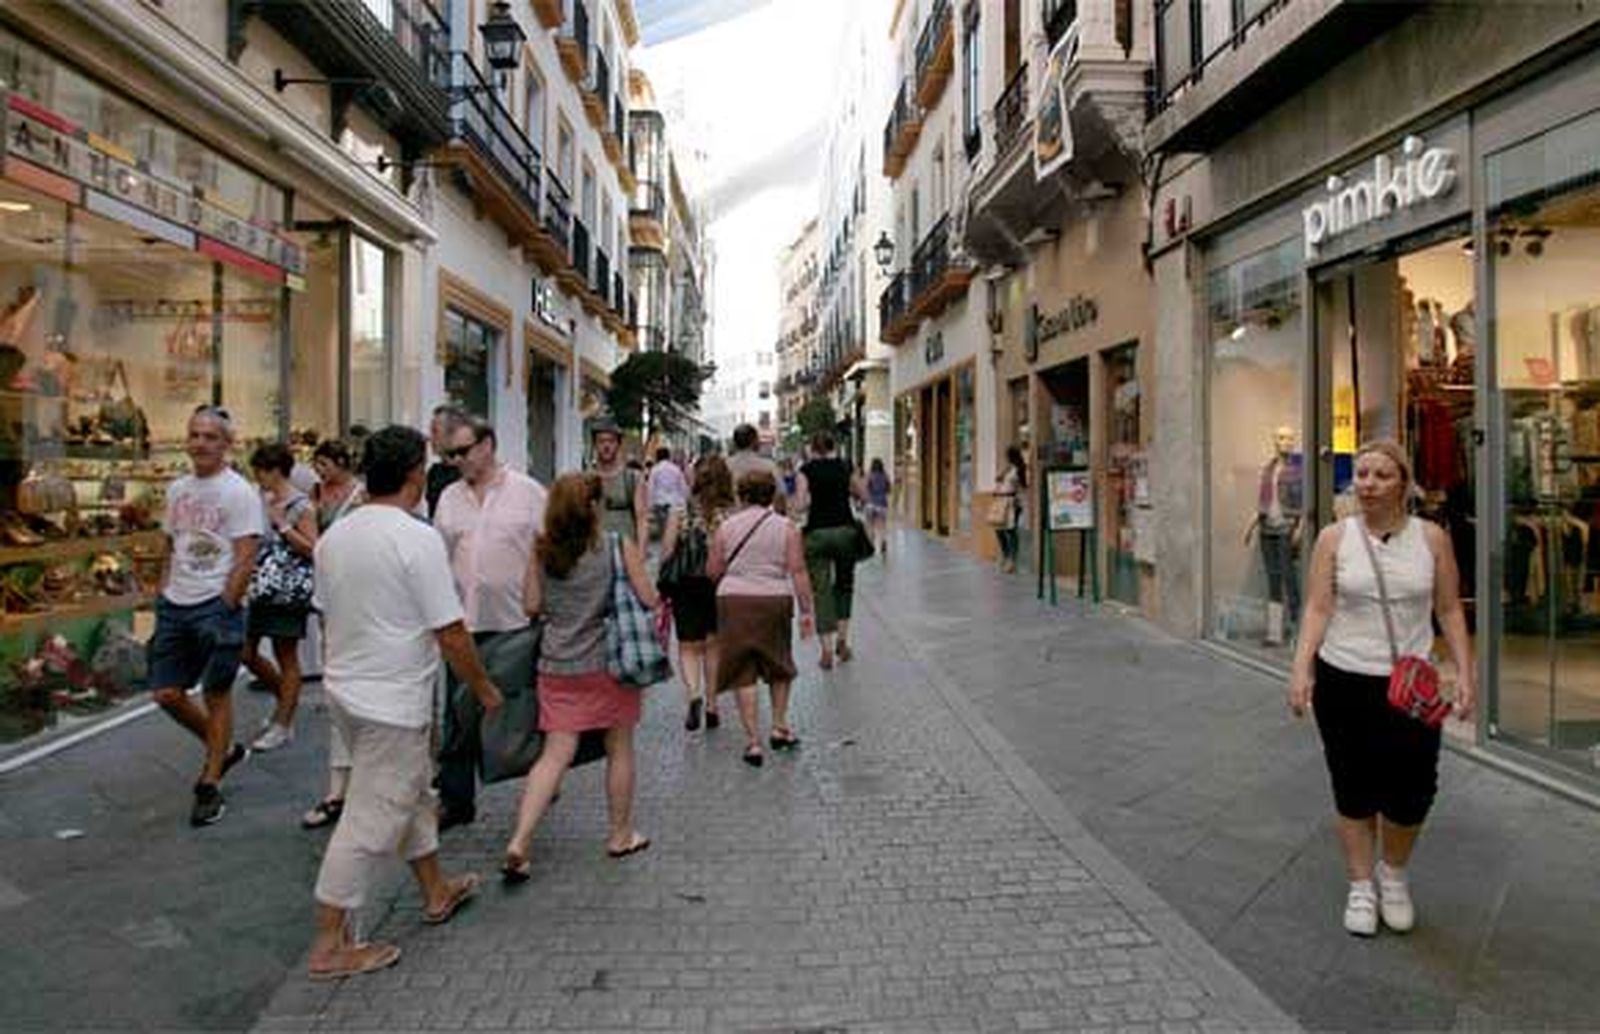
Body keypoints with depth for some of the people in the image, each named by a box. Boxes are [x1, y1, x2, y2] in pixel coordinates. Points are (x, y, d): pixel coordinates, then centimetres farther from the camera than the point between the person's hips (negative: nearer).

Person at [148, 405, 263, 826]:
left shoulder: (239, 492, -10)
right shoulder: (177, 489, 12)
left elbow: (245, 560, -13)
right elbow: (173, 547, 21)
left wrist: (223, 611, -15)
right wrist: (164, 594, 12)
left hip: (215, 605, -7)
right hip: (174, 604, 7)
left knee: (216, 695, 1)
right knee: (167, 694, 8)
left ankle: (210, 787, 13)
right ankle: (224, 750, 30)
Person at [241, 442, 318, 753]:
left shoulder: (301, 506, -11)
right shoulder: (263, 500, 10)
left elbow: (313, 550, -17)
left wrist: (282, 524, -20)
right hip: (260, 588, 8)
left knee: (286, 657, 2)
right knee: (246, 653, 11)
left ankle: (283, 725, 12)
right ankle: (285, 701, 31)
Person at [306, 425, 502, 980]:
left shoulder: (334, 535, 5)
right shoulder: (417, 538, -20)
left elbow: (327, 613, 15)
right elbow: (450, 633, -19)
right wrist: (485, 689, -7)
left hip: (346, 688, 9)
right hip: (392, 702, -9)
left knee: (409, 792, 23)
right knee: (370, 820, 2)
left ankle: (437, 891, 38)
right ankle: (330, 946, 12)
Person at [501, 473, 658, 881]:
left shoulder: (542, 552, 0)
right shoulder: (620, 547, -8)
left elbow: (532, 606, 4)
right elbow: (649, 601, -8)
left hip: (558, 664, 3)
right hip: (610, 661, -2)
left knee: (556, 753, 6)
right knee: (619, 749, 14)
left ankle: (519, 841, -6)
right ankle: (621, 835, 27)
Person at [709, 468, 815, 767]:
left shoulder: (726, 527, 0)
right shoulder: (786, 528, -1)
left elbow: (713, 571, 3)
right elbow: (798, 571, -5)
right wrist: (806, 610, -1)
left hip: (734, 601, 0)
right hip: (775, 600, 1)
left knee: (744, 674, 5)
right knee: (779, 667, 22)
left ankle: (753, 740, 4)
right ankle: (779, 728, 24)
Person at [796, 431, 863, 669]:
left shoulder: (806, 470, -2)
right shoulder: (845, 467, 4)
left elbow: (801, 504, -10)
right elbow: (862, 494, 13)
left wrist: (814, 499, 9)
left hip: (817, 533, -2)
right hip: (845, 530, 2)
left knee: (821, 590, 4)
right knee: (844, 585, 20)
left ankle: (827, 650, 0)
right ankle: (842, 640, 13)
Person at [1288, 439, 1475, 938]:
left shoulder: (1431, 537, 2)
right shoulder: (1335, 538, -1)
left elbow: (1450, 611, 6)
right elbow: (1317, 608, -5)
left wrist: (1466, 671, -2)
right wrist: (1302, 669, -15)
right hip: (1344, 681, -1)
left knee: (1412, 792, 1)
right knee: (1354, 789, 8)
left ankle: (1393, 873, 31)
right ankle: (1361, 885, 28)